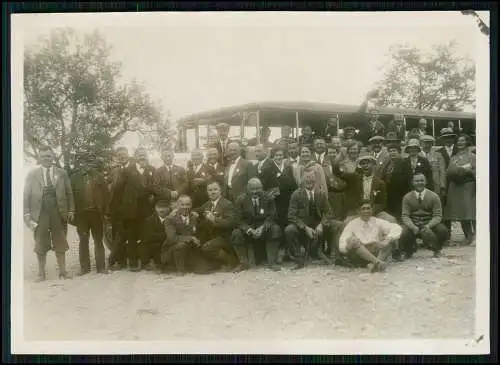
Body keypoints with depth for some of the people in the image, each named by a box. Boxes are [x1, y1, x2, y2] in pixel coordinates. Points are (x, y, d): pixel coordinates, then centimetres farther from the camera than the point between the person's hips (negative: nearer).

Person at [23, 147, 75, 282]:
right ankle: (41, 273, 12)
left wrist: (71, 211, -2)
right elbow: (26, 195, 4)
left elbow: (69, 193, 6)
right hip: (40, 214, 0)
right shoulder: (32, 174, 7)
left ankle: (63, 270, 10)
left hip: (59, 213, 0)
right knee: (41, 245, 5)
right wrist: (27, 213, -5)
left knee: (60, 243, 4)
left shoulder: (62, 173, 8)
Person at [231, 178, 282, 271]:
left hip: (264, 228, 0)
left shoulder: (268, 199, -3)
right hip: (248, 229, 0)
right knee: (236, 233, -29)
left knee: (276, 229, -30)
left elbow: (272, 217, -7)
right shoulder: (241, 200, -4)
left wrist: (262, 227, -26)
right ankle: (244, 263, -11)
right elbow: (240, 219, -7)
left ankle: (272, 262, -21)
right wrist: (249, 229, -25)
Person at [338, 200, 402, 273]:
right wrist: (347, 246, -28)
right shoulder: (352, 224, 7)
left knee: (392, 238, -16)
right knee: (352, 240, -28)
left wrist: (387, 240, -22)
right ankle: (377, 261, -44)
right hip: (358, 256, -2)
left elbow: (397, 228, -3)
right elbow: (342, 246, -2)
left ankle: (374, 264, -39)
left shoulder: (378, 222, 11)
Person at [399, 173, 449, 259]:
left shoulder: (434, 196, -4)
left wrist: (428, 226, -28)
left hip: (429, 224, 0)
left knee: (443, 231, -30)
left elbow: (437, 216, -8)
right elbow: (405, 216, -7)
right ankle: (409, 250, 7)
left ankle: (436, 249, 6)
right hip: (413, 224, 0)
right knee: (403, 234, -32)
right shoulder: (407, 197, -1)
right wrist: (413, 227, -28)